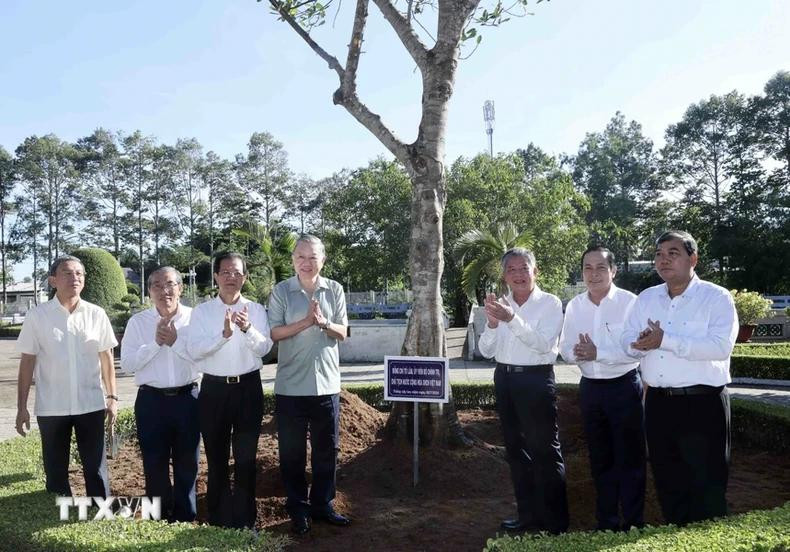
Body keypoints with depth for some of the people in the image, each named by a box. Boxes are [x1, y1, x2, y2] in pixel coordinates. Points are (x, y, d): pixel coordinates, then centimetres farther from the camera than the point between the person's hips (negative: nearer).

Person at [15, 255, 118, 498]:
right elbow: (27, 362, 0)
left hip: (91, 405, 1)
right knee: (55, 471, 11)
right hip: (51, 407, 0)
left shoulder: (97, 314, 0)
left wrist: (112, 397, 2)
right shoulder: (37, 315, -3)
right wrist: (21, 407, -1)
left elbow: (106, 358, 6)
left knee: (96, 469, 8)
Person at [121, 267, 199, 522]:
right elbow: (127, 363, -5)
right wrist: (156, 343, -14)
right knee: (154, 464, 10)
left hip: (187, 398, 0)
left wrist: (176, 341, -18)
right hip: (151, 400, 1)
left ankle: (185, 519, 26)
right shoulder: (137, 321, 1)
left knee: (187, 463, 11)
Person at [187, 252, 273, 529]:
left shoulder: (256, 309, 1)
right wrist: (224, 334, -25)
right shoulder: (202, 311, 1)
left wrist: (248, 328, -29)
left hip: (248, 387, 0)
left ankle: (245, 521, 21)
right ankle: (219, 520, 26)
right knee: (216, 458, 11)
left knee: (246, 458, 7)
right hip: (214, 388, 0)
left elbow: (264, 348, -9)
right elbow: (194, 350, -10)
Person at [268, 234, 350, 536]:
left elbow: (341, 332, 3)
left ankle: (322, 504, 26)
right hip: (291, 385, -2)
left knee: (327, 448, 11)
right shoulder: (281, 291, -3)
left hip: (327, 383, 2)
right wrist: (306, 321, -20)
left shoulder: (334, 290, 3)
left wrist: (323, 322, -17)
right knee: (292, 451, 7)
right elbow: (274, 332, -8)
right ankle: (298, 509, 22)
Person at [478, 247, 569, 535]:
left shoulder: (550, 303, -7)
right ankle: (529, 515, 28)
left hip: (536, 379, -6)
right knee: (515, 448, 14)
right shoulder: (501, 304, 6)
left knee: (545, 450, -1)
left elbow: (543, 344, -21)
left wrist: (512, 319, -31)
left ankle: (555, 522, 11)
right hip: (505, 379, 6)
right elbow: (486, 351, 3)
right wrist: (492, 323, -15)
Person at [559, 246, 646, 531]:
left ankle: (633, 524, 20)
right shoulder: (574, 306, 4)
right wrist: (577, 353, -16)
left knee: (630, 459, 5)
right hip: (590, 387, 5)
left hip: (624, 386, -5)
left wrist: (598, 353, -24)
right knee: (600, 459, 16)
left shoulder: (629, 302, -12)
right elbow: (565, 347, 6)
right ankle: (606, 523, 30)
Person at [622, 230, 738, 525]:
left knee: (707, 485, 5)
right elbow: (628, 342, 5)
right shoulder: (646, 298, 10)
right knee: (667, 481, 17)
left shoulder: (717, 297, -7)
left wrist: (665, 340, -22)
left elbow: (721, 346, -21)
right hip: (658, 403, 6)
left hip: (703, 404, -5)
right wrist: (643, 343, -19)